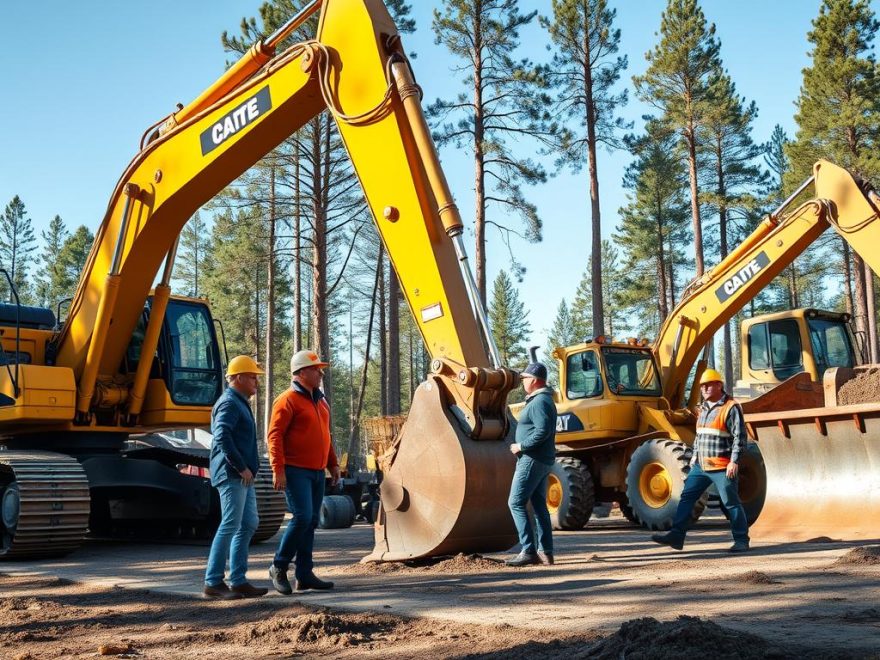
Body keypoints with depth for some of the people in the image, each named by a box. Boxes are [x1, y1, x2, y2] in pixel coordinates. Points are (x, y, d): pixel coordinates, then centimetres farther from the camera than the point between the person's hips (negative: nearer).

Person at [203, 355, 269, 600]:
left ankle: (238, 581, 13)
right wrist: (242, 467, -20)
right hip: (232, 475, -10)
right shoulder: (229, 403, -11)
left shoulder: (240, 403, 22)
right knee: (230, 525, -9)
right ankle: (213, 582, -4)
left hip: (242, 477, 10)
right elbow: (222, 438, -23)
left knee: (249, 524, 9)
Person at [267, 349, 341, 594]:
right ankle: (279, 567, 1)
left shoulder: (320, 401, 17)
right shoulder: (288, 400, -9)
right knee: (302, 517, -15)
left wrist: (333, 464, 19)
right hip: (296, 471, -8)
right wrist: (278, 470, -19)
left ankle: (305, 575, 14)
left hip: (317, 473, 8)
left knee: (311, 522, 8)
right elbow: (274, 436, -14)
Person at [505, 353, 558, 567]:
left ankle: (528, 551, -11)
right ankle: (545, 552, 13)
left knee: (516, 503, -8)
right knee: (539, 505, 11)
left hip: (532, 459, -11)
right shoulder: (544, 399, 17)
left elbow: (543, 431, -27)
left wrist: (521, 446, -19)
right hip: (543, 460, 11)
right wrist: (523, 446, 14)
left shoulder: (539, 402, -16)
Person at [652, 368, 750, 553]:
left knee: (731, 503, 0)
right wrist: (695, 454, 20)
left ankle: (741, 541, 11)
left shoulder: (731, 408, -10)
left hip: (722, 468, -8)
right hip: (701, 466, 8)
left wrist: (734, 461, -19)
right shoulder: (704, 409, 16)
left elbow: (739, 437, -15)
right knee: (686, 497, 3)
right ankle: (676, 536, 5)